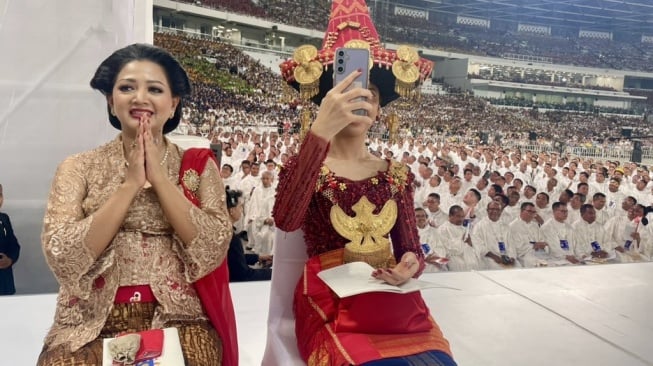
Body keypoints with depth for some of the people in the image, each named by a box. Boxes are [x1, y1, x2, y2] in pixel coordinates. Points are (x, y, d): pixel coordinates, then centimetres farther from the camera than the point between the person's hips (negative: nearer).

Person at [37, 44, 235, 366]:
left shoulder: (198, 165, 5)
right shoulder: (78, 168, 5)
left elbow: (212, 251, -9)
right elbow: (62, 259, -9)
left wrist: (159, 176, -10)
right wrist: (130, 183, -11)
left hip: (179, 320, 0)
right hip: (94, 324, 0)